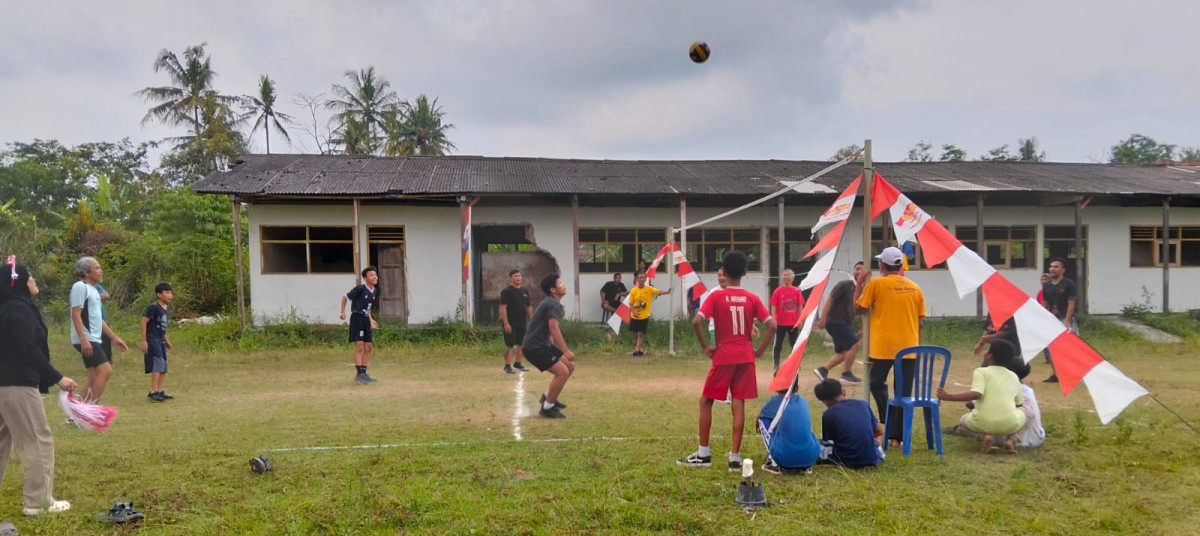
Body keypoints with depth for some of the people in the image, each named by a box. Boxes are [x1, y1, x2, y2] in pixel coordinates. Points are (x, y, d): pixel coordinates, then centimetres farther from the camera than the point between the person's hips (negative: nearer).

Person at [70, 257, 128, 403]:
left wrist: (115, 338, 23)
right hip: (86, 340, -10)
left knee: (94, 378, 10)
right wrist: (84, 339, -26)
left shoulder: (93, 289, 19)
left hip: (94, 340, 10)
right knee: (105, 370, -17)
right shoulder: (80, 286, -9)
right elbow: (75, 314, -18)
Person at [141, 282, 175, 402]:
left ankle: (159, 391, 18)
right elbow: (144, 322, -15)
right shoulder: (154, 307, -14)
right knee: (158, 362, -17)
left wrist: (167, 340, 22)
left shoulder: (167, 308, 11)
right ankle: (153, 391, -14)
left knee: (164, 366, 10)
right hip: (152, 340, -9)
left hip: (161, 341, 9)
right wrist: (144, 340, -17)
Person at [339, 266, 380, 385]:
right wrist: (342, 312, -4)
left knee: (368, 347, 8)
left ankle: (363, 373, 17)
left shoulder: (375, 291, 9)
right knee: (359, 346, -12)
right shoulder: (360, 289, -14)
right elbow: (345, 297, -2)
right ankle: (359, 374, -8)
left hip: (366, 319, 8)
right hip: (357, 318, -8)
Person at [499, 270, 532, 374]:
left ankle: (517, 363, 25)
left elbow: (529, 307, 18)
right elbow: (503, 308, -13)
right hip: (511, 324, -6)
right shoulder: (506, 291, -8)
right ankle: (507, 366, 1)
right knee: (509, 345, -5)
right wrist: (506, 323, -19)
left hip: (523, 323, 7)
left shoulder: (525, 291, 13)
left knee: (520, 344, 12)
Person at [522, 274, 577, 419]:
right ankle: (547, 408, -4)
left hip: (543, 344, 10)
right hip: (535, 347, -10)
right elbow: (553, 327, -29)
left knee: (570, 366, 11)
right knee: (562, 372, -17)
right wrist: (566, 351, -33)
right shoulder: (554, 304, -15)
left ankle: (548, 397, 22)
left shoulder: (550, 302, 17)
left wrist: (557, 350, 33)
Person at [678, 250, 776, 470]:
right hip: (745, 357, 3)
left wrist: (706, 347, -8)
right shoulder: (752, 298, 2)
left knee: (705, 402, 10)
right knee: (739, 405, 4)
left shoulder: (716, 296, -6)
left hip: (723, 357, -2)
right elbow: (772, 326, -2)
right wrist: (759, 350, 4)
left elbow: (696, 322, -18)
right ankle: (735, 457, 5)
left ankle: (703, 454, 13)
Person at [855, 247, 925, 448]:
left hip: (883, 347, -3)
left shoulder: (876, 284, -5)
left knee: (877, 382, 18)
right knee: (904, 392, 7)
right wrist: (917, 346, 18)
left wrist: (859, 283, 7)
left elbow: (858, 309, 0)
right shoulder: (914, 287, 8)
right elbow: (919, 322, 10)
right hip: (908, 347, 3)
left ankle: (888, 423, 4)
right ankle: (897, 436, 9)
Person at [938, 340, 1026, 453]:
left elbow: (976, 394, -15)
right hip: (1010, 424, 2)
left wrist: (948, 396, -12)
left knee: (964, 419, 33)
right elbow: (1018, 403, 24)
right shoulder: (1014, 376, 16)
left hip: (983, 423, -2)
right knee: (1021, 414, 37)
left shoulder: (981, 372, 2)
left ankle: (982, 436, 1)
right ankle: (1011, 438, 8)